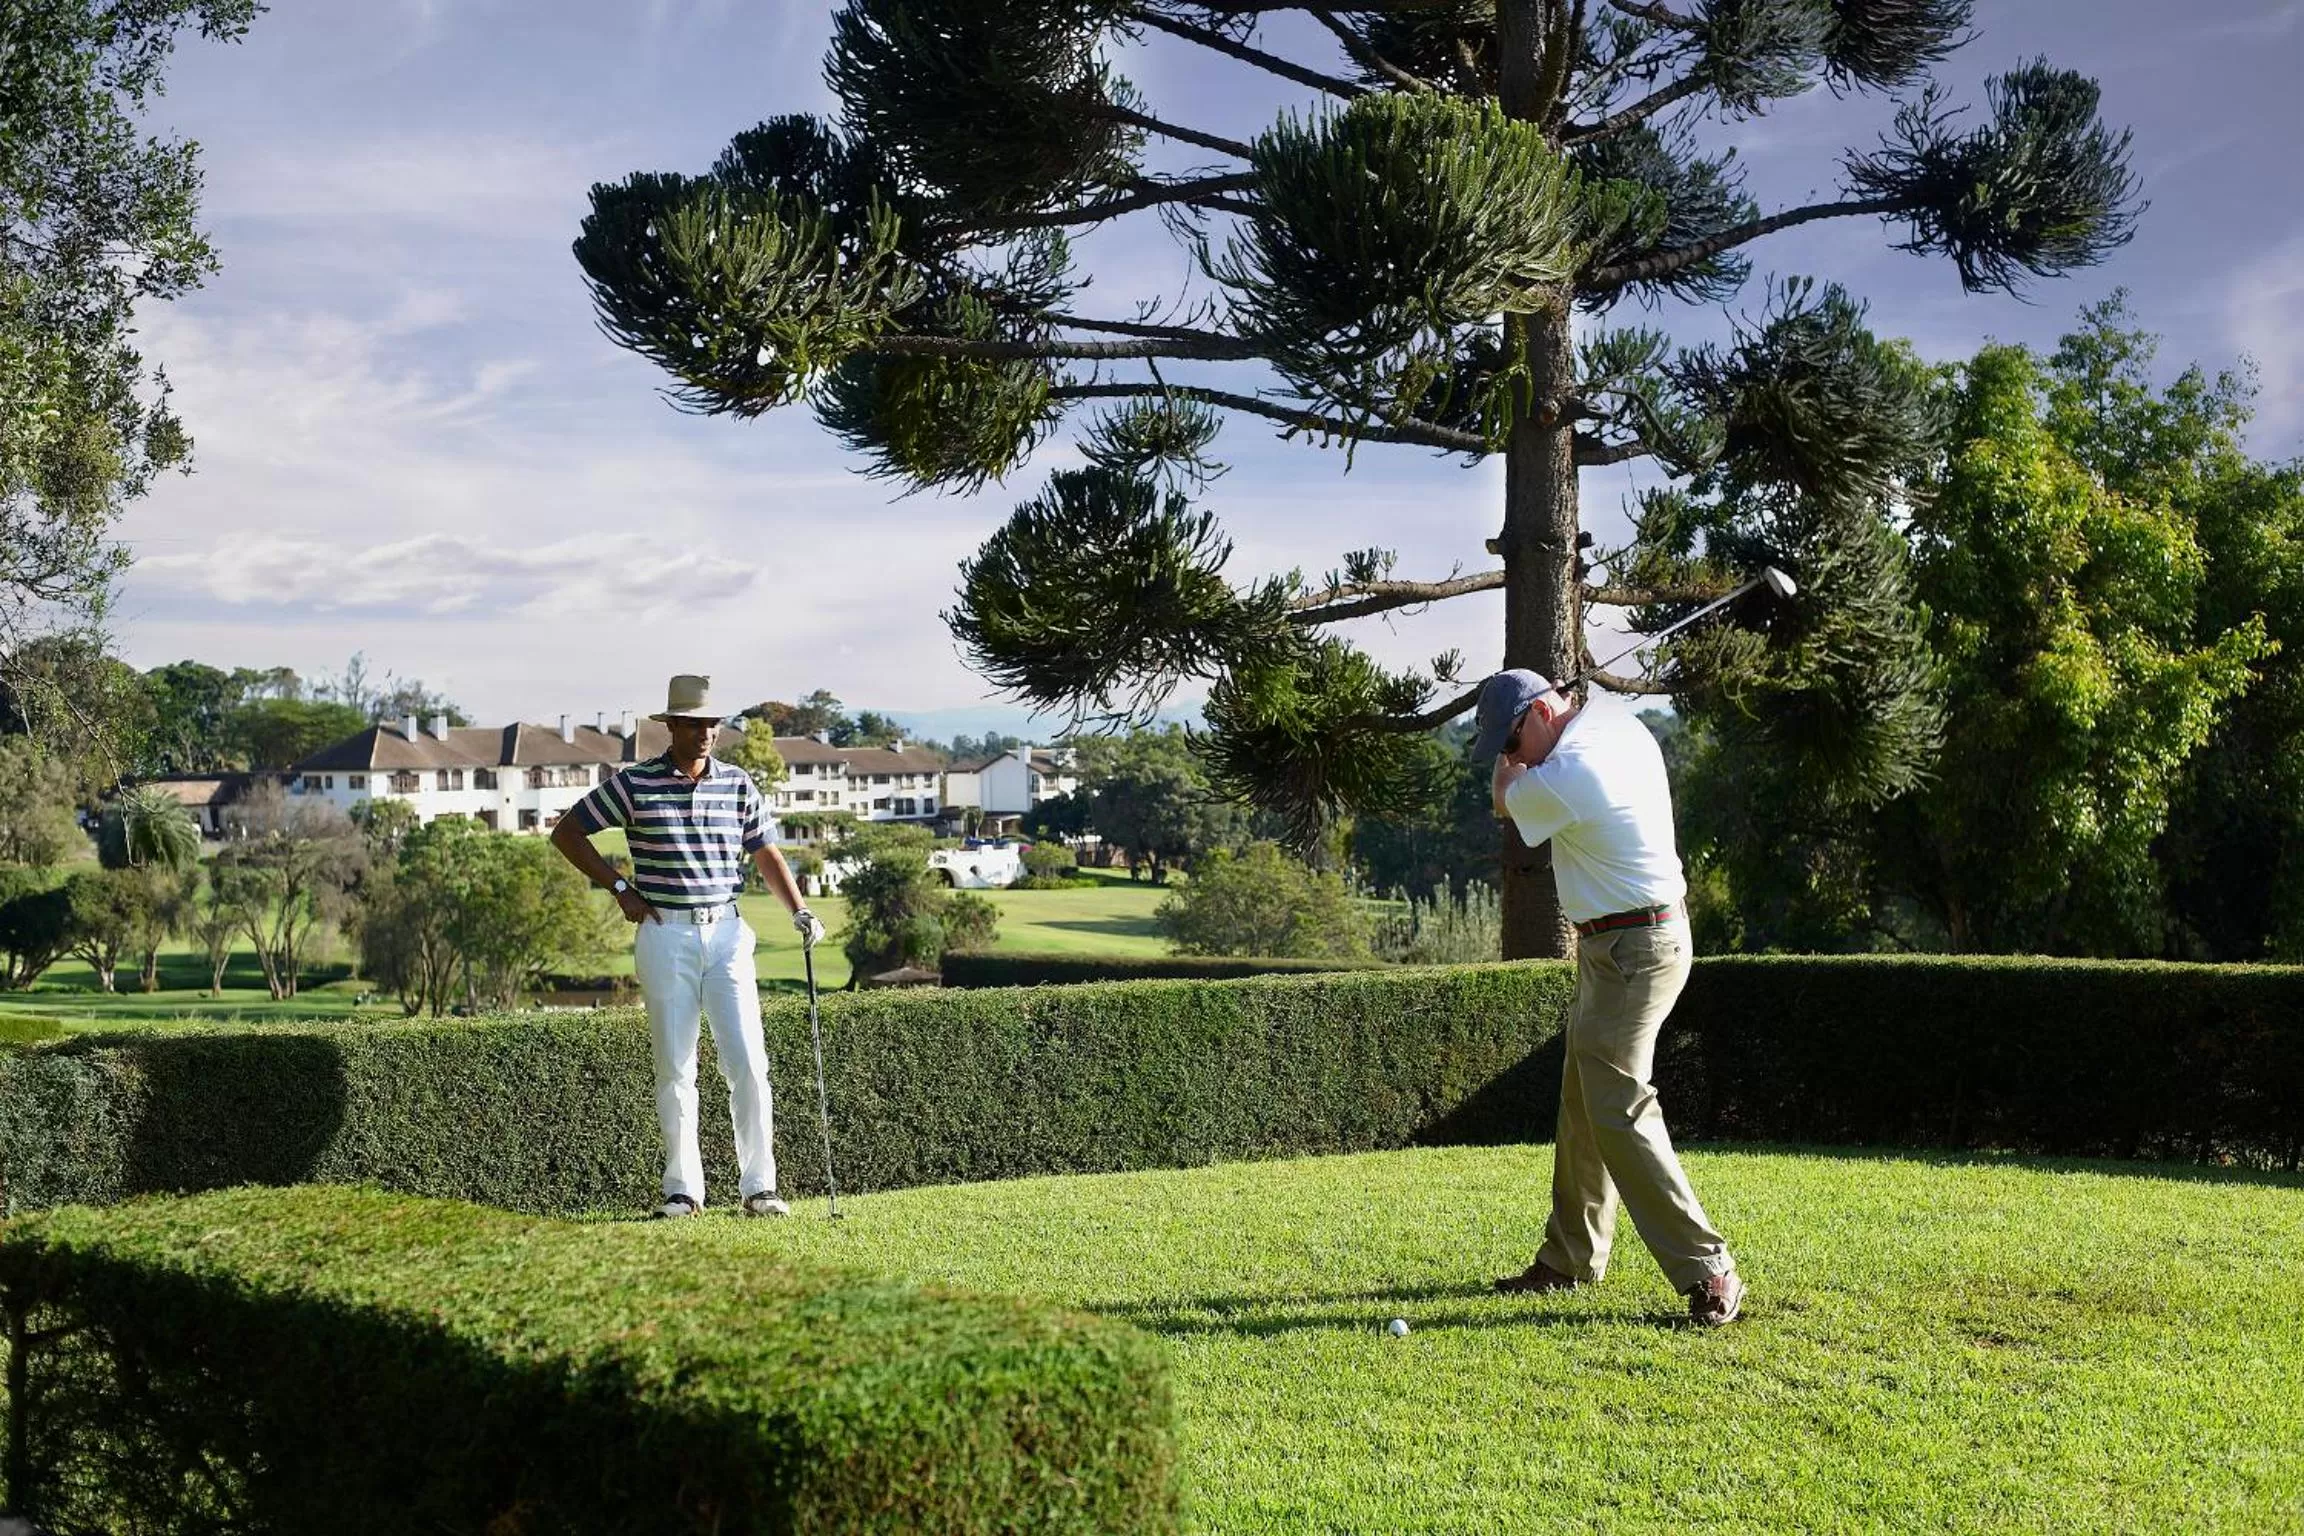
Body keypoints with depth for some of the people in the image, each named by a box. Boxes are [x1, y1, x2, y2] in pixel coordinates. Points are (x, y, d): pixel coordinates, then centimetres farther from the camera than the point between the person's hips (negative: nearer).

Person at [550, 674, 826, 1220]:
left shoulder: (738, 784, 7)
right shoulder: (635, 784, -1)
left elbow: (766, 853, 14)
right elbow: (566, 832, 6)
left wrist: (800, 911, 0)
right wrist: (620, 888, 0)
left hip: (727, 933, 2)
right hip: (665, 934, -2)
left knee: (748, 1061, -4)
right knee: (675, 1068, 2)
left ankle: (759, 1186, 2)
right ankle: (683, 1189, 11)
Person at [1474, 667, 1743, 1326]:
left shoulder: (1559, 780, -23)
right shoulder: (1624, 729, 5)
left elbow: (1506, 798, 0)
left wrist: (1514, 751, 13)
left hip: (1628, 952, -10)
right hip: (1649, 932, 10)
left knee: (1621, 1113, -13)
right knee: (1582, 1108, 15)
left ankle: (1706, 1269, -11)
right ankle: (1570, 1259, 25)